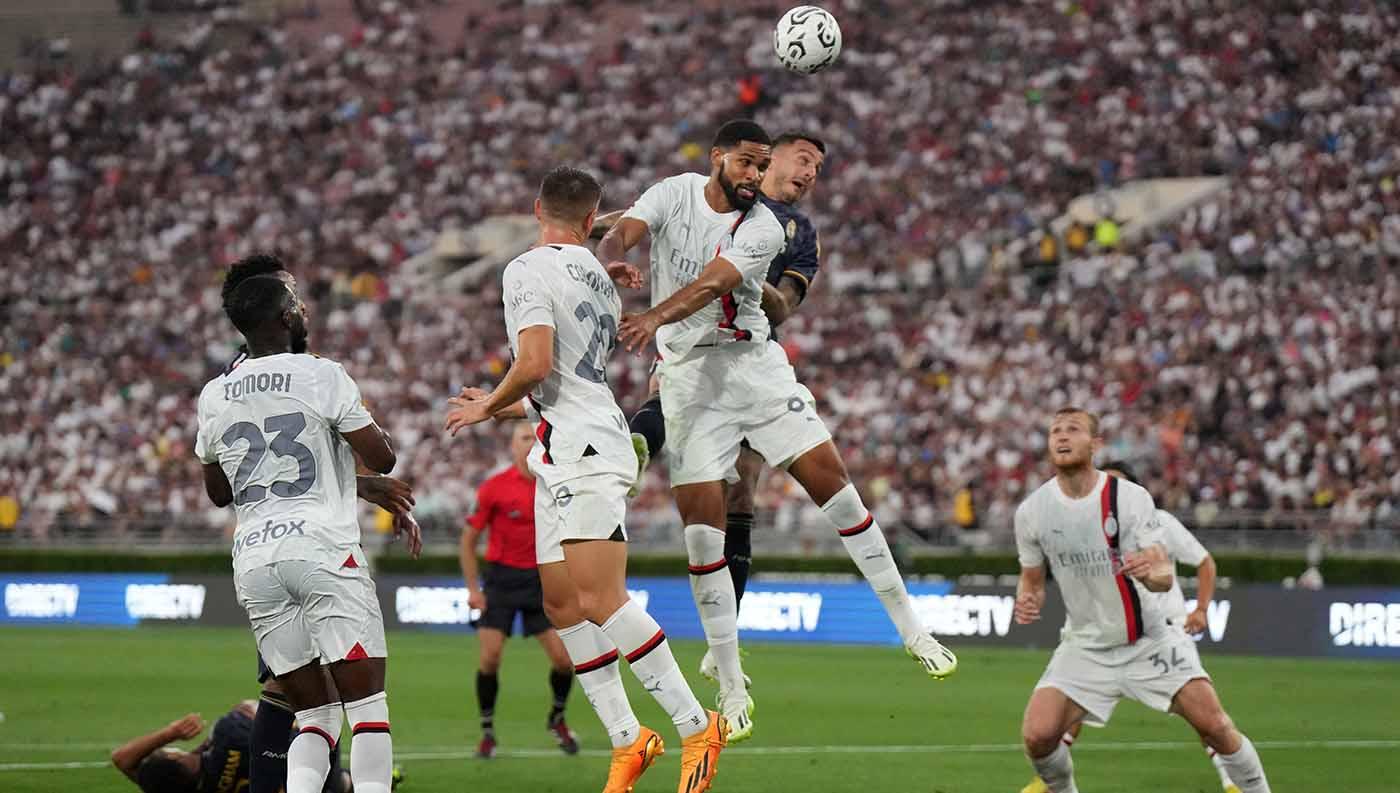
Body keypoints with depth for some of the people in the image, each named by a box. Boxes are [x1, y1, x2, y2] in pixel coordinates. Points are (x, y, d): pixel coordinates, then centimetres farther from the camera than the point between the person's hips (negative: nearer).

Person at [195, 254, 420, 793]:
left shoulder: (214, 398, 11)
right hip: (322, 547, -5)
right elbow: (381, 459, -3)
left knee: (314, 712, 11)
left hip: (254, 561, 5)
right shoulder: (322, 377, -4)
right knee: (367, 704, -3)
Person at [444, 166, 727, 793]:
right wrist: (504, 407, 40)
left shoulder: (528, 271, -8)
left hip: (583, 452, -10)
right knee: (562, 607, 8)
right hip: (563, 459, 10)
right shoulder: (599, 282, 20)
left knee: (599, 601, -17)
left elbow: (535, 364, -20)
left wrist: (489, 406, -1)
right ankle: (626, 742, 8)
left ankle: (695, 726, -16)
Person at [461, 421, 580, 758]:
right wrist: (473, 588, -7)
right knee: (490, 657, -12)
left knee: (563, 657, -5)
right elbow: (469, 539, -2)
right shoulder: (493, 488, -9)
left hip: (540, 579, 2)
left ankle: (557, 719, 22)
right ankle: (487, 731, 5)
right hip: (502, 578, -2)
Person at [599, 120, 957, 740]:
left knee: (831, 479, -6)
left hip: (753, 362, 0)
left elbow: (711, 284, -22)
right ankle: (730, 685, 3)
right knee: (701, 522, -6)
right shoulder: (674, 193, 1)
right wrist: (611, 262, -41)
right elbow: (621, 234, -16)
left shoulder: (763, 228, -5)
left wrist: (655, 318, -41)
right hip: (688, 378, 0)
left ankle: (910, 628, 5)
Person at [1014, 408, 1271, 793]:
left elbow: (1165, 576, -20)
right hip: (1086, 643, 2)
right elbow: (1032, 578, 9)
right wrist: (1027, 601, -15)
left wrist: (1152, 573, -44)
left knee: (1214, 725, -14)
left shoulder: (1129, 497, -16)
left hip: (1152, 637, -2)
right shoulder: (1031, 511, -7)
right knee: (1037, 735, -14)